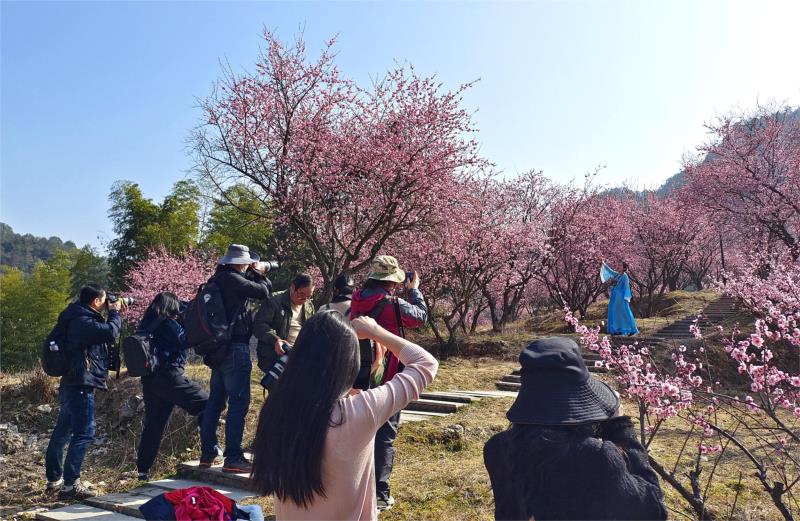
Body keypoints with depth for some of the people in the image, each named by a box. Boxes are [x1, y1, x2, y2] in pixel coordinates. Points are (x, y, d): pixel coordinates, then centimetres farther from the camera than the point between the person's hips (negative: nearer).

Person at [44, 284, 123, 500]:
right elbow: (111, 333, -27)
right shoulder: (84, 321, -18)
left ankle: (54, 479, 28)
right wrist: (114, 312, -9)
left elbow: (101, 332, 23)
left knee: (62, 431, 16)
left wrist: (112, 313, 11)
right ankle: (70, 484, -10)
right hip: (81, 385, -11)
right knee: (83, 433, -10)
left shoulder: (80, 318, 14)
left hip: (71, 384, 11)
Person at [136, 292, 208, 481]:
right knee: (204, 402, -1)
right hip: (168, 377, -8)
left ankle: (143, 470, 17)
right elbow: (185, 341, -7)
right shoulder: (169, 324, -10)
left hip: (149, 379, 8)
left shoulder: (146, 324, 14)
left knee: (153, 424, 13)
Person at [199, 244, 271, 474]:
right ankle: (233, 458, -4)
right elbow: (264, 291, -13)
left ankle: (208, 454, 21)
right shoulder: (233, 279, -15)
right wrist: (258, 273, 4)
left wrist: (254, 275, 15)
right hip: (235, 348, -10)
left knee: (215, 401, 14)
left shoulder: (217, 280, 15)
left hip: (218, 349, 10)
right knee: (238, 403, -6)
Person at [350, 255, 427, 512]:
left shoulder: (357, 302, -1)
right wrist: (414, 289, 13)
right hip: (387, 380, -6)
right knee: (384, 436, 3)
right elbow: (421, 316, 1)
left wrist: (392, 295, 17)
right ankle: (379, 494, 5)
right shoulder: (394, 305, -16)